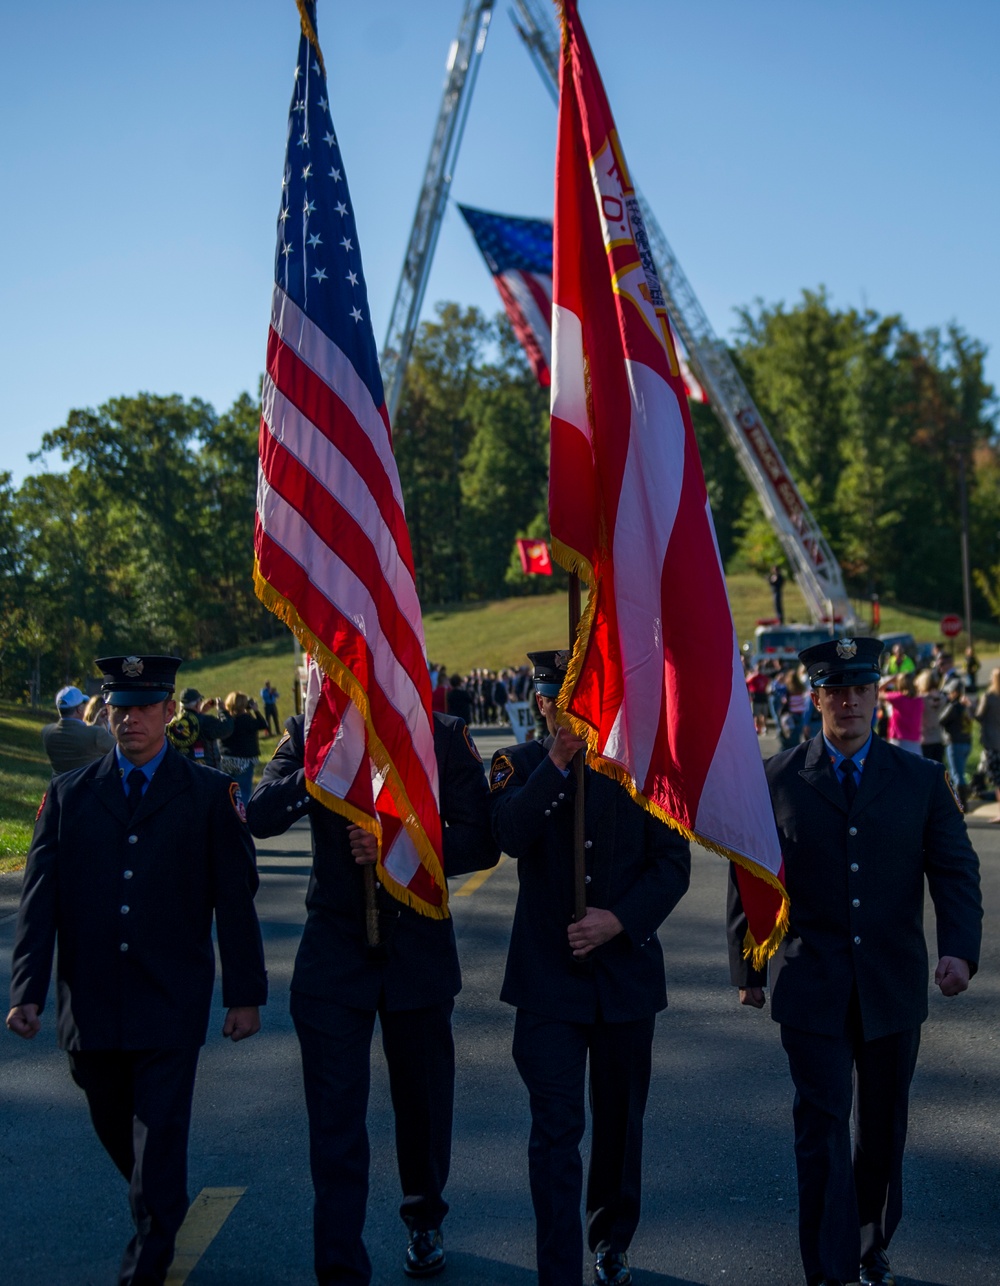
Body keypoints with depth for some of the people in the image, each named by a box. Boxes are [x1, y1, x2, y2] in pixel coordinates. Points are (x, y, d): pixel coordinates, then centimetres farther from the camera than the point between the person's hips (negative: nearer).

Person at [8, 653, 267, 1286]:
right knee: (116, 1130, 16)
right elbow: (40, 898, 2)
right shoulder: (69, 794, 6)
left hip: (171, 1004, -3)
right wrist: (27, 990, -5)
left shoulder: (210, 795, 0)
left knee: (160, 1134, -1)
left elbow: (235, 900, 0)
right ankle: (161, 1211, 43)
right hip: (91, 1003, 3)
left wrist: (245, 993, -2)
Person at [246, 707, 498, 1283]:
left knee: (423, 1099, 16)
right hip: (334, 950, 0)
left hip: (419, 948, 0)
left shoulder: (445, 736, -3)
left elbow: (480, 841, -7)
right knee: (334, 1113, -3)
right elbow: (261, 818, -14)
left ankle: (425, 1221, 42)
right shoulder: (307, 735, 1)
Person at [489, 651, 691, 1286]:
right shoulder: (520, 764, 1)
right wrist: (558, 759, -25)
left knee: (620, 1121, 15)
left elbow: (674, 863, -1)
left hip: (627, 970, 2)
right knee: (557, 1128, -5)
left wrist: (619, 920, -13)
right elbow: (509, 834, -20)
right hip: (548, 975, -2)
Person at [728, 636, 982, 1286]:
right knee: (823, 1129, -5)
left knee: (883, 1128, 15)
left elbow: (955, 869, 1)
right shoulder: (777, 780, -1)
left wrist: (960, 947, -16)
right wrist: (748, 970, 6)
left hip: (894, 984, 2)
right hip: (812, 987, -2)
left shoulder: (920, 778, 3)